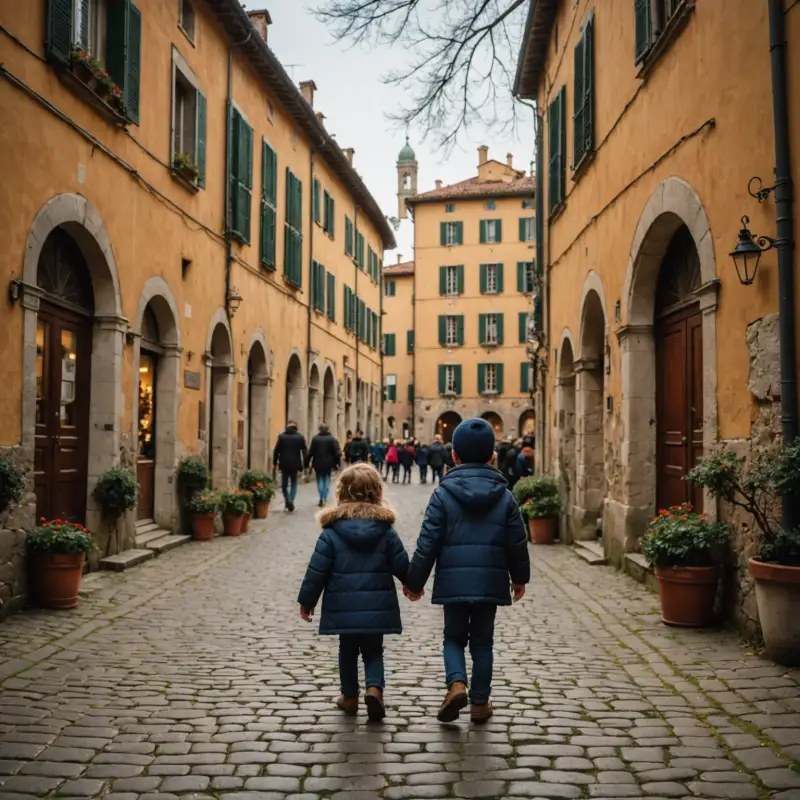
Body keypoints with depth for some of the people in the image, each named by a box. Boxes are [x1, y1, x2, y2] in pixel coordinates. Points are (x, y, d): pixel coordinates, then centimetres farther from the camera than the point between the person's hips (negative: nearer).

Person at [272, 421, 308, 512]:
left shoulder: (281, 436, -4)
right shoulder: (300, 437, -3)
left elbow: (276, 451, -3)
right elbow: (305, 451, -2)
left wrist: (274, 463, 5)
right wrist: (305, 464, 7)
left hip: (284, 464, 0)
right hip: (295, 464, 0)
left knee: (284, 484, 11)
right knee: (293, 484, 14)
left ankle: (287, 499, -10)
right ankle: (291, 501, 4)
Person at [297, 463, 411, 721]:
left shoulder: (332, 531, -8)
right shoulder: (386, 531, -5)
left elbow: (317, 570, -6)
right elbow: (402, 565, -1)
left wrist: (307, 601, 6)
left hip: (344, 606, 0)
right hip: (377, 606, 0)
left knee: (348, 650, 18)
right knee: (373, 650, 14)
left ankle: (350, 697, 26)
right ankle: (374, 688, -7)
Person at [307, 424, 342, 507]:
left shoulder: (315, 439, -2)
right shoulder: (332, 439, -3)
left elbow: (310, 452, -2)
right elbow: (337, 452, -8)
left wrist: (307, 463, 4)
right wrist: (337, 463, -4)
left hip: (318, 463, 0)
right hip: (328, 463, 0)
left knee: (320, 480, 8)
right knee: (327, 480, 13)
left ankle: (321, 498, -3)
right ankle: (325, 498, 10)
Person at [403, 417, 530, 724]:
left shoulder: (443, 494, -6)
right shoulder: (505, 496, 1)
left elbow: (428, 543, -7)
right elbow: (517, 543, 6)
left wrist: (414, 581, 4)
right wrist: (519, 578, 21)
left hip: (453, 582, -1)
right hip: (490, 582, 2)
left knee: (454, 637, 15)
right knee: (482, 641, 15)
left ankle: (457, 684, -8)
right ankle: (480, 702, 19)